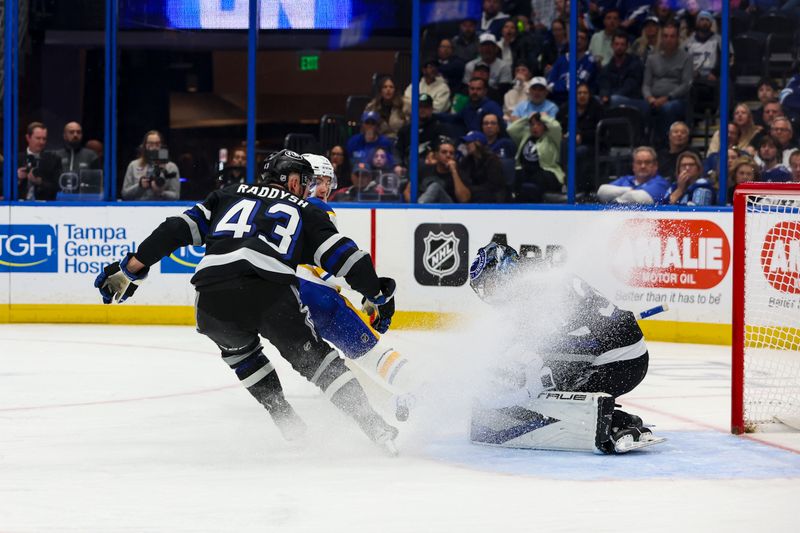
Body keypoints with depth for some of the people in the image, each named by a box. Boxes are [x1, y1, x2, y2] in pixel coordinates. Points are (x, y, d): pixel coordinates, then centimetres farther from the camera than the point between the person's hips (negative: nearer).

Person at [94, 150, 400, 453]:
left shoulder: (228, 196, 32)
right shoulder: (306, 213, 26)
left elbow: (178, 229, 22)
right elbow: (345, 256, 16)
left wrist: (130, 269, 22)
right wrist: (379, 294, 26)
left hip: (211, 297, 2)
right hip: (271, 291, -2)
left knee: (238, 347, 34)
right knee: (312, 356, 17)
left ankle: (283, 417, 27)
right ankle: (374, 426, 7)